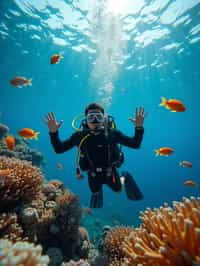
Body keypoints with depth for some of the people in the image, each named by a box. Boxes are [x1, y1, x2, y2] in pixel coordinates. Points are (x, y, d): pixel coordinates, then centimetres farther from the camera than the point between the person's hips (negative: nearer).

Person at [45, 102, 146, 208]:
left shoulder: (112, 133, -25)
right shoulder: (80, 135, -23)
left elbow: (135, 144, -22)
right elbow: (59, 149, -17)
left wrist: (139, 127, -38)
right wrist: (53, 132, -33)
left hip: (110, 172, -1)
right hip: (93, 174, 2)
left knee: (118, 190, 24)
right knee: (95, 193, 28)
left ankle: (124, 178, 56)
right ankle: (98, 192, 65)